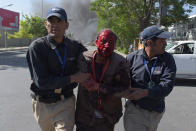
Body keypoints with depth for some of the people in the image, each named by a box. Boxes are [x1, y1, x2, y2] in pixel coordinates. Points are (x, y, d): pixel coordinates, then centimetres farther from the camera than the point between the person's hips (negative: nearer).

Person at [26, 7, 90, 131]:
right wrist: (73, 78, -21)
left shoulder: (75, 46, -4)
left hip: (65, 103, 1)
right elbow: (41, 82, -22)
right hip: (43, 105, 0)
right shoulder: (37, 47, -15)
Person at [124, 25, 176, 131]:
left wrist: (145, 92, -27)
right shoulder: (132, 58, -9)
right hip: (135, 110, -2)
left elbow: (167, 85, -17)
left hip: (157, 113, 3)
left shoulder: (168, 59, -6)